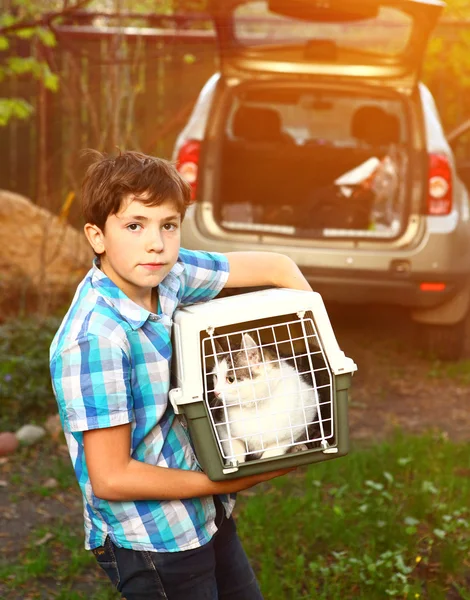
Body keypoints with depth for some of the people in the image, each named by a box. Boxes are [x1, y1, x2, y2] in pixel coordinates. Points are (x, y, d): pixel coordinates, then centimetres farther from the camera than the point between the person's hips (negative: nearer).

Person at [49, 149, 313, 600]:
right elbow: (111, 478, -24)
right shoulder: (96, 338, -28)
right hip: (150, 542, -7)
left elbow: (276, 268, 5)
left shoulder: (167, 273, -8)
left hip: (205, 516, 8)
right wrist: (227, 482, -16)